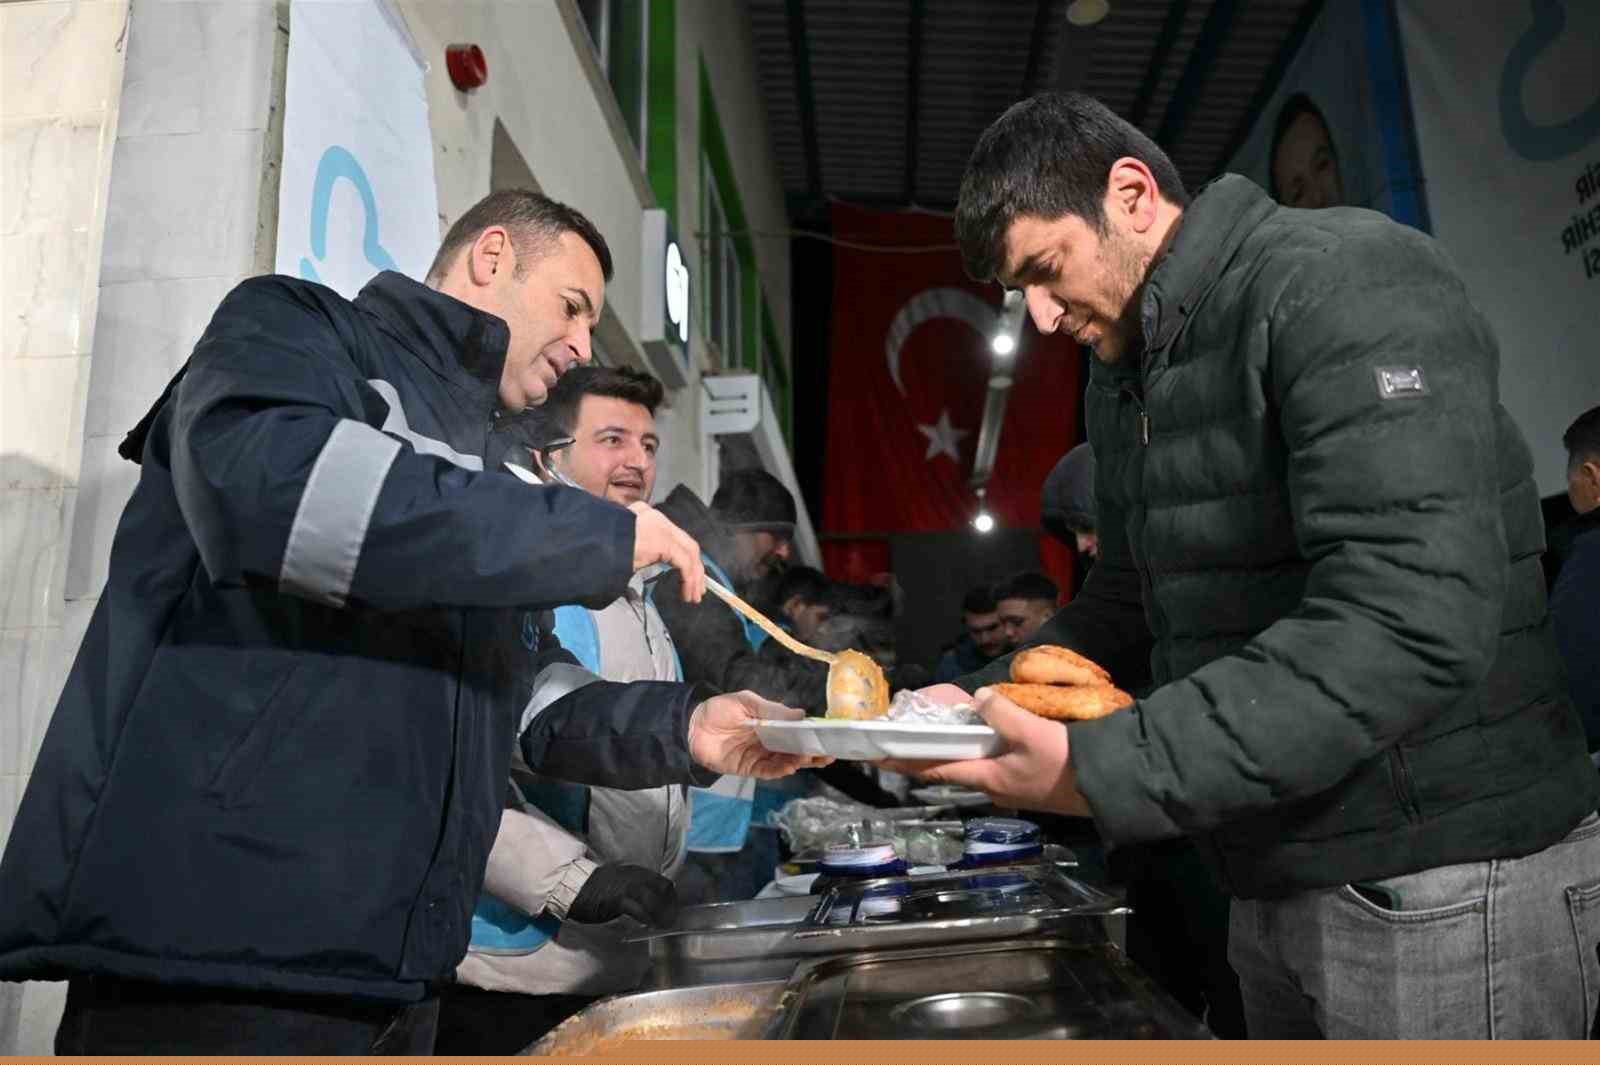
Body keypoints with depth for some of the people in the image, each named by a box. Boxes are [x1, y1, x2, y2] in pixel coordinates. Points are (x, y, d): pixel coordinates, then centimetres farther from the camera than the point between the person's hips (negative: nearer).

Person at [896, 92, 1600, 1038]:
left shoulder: (1343, 278, -17)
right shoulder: (1123, 379, 10)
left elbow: (1412, 620, -29)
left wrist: (1104, 772, -33)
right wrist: (980, 700, 1)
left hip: (1444, 889, -7)